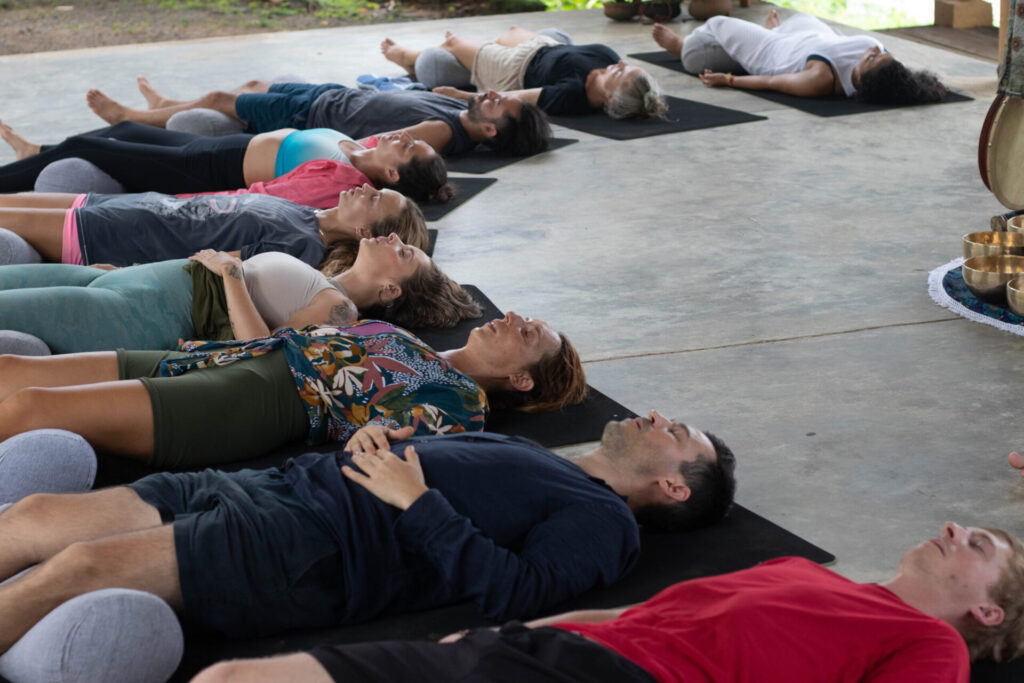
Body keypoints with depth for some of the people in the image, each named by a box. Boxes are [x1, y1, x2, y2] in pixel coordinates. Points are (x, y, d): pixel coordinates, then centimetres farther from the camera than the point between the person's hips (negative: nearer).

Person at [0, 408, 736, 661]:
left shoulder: (606, 523, 4)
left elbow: (513, 587, -14)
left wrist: (416, 500, -12)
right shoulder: (537, 460, 29)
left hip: (310, 549, -8)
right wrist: (374, 440, 8)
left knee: (78, 566, -24)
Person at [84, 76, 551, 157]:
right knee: (252, 86, 27)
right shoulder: (458, 109, -10)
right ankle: (167, 105, 52)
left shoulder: (444, 132, -35)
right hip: (333, 95, 8)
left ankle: (129, 117, 31)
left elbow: (374, 145, -40)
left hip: (313, 118, -8)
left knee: (219, 101, 7)